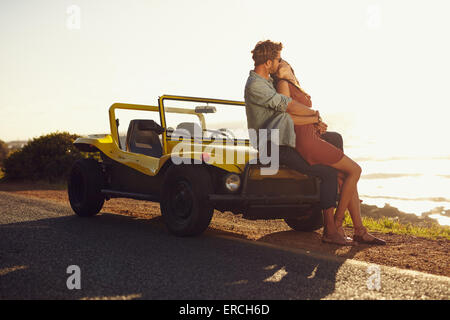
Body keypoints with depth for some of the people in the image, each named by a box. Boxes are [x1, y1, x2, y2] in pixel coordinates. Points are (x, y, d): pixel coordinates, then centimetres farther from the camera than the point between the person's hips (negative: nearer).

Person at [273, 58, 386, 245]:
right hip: (306, 141, -9)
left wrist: (317, 124, 6)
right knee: (354, 170, -9)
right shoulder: (283, 84, -4)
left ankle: (359, 231, 3)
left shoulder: (293, 86, 24)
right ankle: (337, 223, -3)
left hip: (312, 138, 9)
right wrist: (315, 119, -5)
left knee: (347, 178, 3)